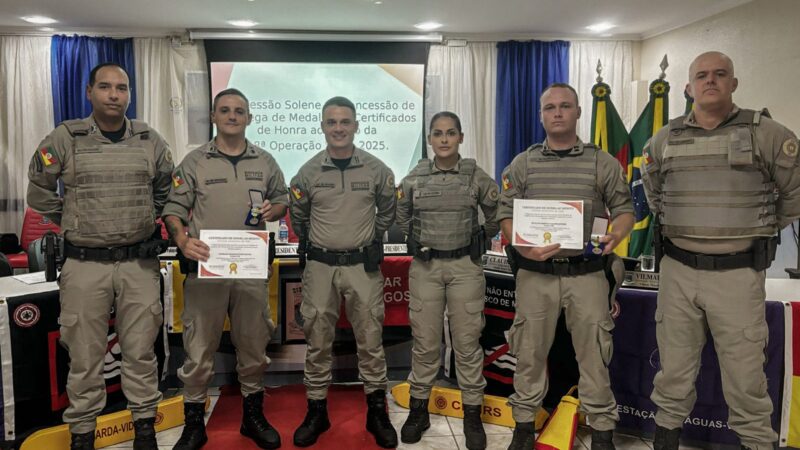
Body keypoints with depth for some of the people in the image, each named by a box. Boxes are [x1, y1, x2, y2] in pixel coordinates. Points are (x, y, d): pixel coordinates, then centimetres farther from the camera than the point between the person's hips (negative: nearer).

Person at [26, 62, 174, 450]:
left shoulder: (150, 140, 4)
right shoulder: (65, 138, -2)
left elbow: (167, 186, 18)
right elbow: (39, 190, 7)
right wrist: (72, 224, 7)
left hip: (140, 263, 1)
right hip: (84, 264, -1)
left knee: (141, 350, 9)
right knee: (84, 354, 8)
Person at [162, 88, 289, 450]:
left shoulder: (265, 162, 9)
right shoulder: (194, 162, 2)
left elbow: (283, 199, 18)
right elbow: (173, 209, -1)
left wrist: (273, 210, -5)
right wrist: (183, 241, -20)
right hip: (205, 266, -2)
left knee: (253, 345, 13)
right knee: (199, 348, 4)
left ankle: (253, 416, 30)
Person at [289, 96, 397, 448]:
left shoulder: (376, 170, -2)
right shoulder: (308, 172, 0)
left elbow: (387, 211, 13)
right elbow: (298, 216, 14)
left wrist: (372, 241, 9)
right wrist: (313, 245, 12)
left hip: (363, 266, 0)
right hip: (319, 266, 1)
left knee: (370, 340, 5)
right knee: (317, 342, 8)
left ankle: (377, 412, 20)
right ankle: (316, 411, 23)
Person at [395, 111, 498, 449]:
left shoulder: (477, 177, -3)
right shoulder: (414, 178, 1)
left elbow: (496, 216, 10)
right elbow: (401, 217, 16)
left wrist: (478, 241, 10)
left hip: (465, 267, -1)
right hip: (425, 268, 1)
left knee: (467, 342, 5)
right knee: (425, 343, 8)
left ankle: (472, 416, 19)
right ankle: (418, 410, 23)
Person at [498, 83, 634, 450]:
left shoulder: (603, 162, 4)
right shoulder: (522, 164, 6)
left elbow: (625, 209, 6)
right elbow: (505, 214, 3)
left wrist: (616, 234, -16)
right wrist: (521, 247, -15)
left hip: (587, 274, 0)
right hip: (535, 274, 1)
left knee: (594, 355, 6)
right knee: (530, 353, 9)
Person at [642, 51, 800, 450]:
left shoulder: (766, 134, -3)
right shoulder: (664, 140, 5)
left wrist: (760, 232, 11)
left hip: (738, 273, -2)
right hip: (678, 271, 3)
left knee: (745, 375, 6)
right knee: (674, 369, 13)